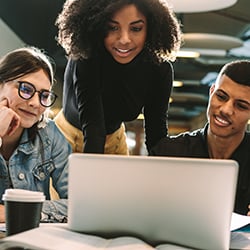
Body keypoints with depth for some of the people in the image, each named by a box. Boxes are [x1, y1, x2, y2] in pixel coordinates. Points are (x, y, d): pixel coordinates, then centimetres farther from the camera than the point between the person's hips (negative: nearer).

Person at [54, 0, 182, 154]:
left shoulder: (159, 69, -19)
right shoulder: (85, 59, -31)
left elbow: (157, 128, -18)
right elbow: (91, 122, -39)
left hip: (115, 139, 3)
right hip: (71, 137, -3)